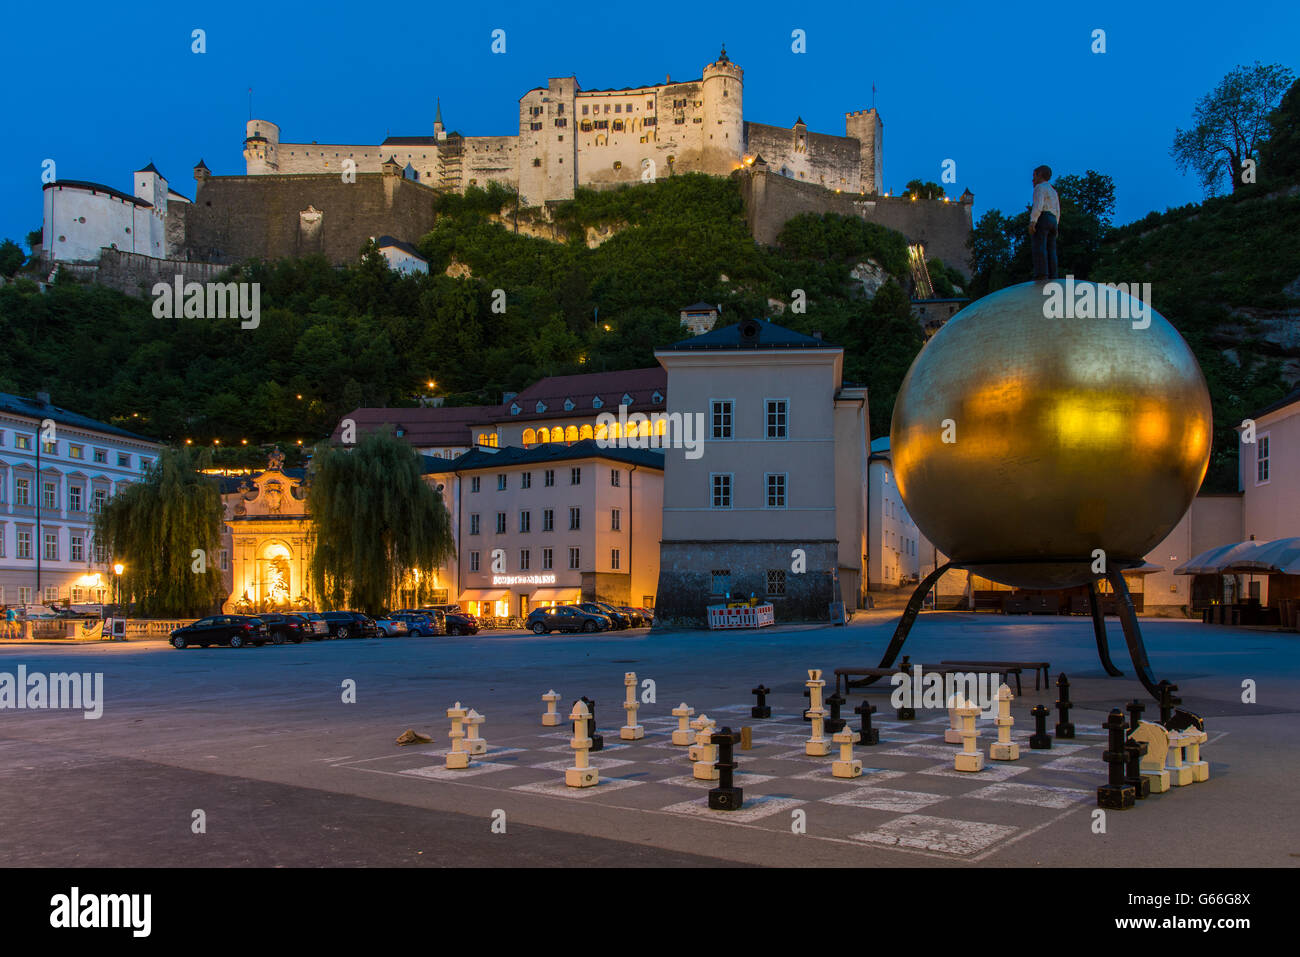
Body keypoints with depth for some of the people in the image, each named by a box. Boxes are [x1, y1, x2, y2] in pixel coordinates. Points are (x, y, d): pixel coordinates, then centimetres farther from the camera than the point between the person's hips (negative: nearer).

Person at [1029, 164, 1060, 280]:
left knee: (1039, 247, -17)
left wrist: (1032, 221, -21)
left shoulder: (1040, 187, 1)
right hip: (1053, 221, 8)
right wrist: (1054, 229, 21)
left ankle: (1042, 275, -31)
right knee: (1050, 250, 0)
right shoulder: (1053, 192, 26)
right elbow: (1057, 212, 22)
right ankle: (1052, 278, -11)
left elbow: (1038, 204, -14)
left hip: (1041, 219, -8)